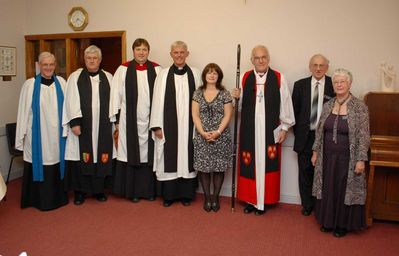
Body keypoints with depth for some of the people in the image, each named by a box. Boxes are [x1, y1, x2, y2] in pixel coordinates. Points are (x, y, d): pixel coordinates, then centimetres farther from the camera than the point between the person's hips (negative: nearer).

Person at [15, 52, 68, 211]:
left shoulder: (61, 82, 4)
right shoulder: (30, 84, -3)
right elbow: (23, 111, -3)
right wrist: (21, 135, -3)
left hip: (56, 133, 2)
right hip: (37, 134, -2)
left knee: (56, 165, 9)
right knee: (39, 165, 5)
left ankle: (58, 197, 25)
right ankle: (40, 200, 20)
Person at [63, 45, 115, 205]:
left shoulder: (108, 77, 9)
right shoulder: (75, 77, 2)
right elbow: (71, 102, -4)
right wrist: (74, 122, -12)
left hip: (102, 126, 2)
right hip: (82, 126, -2)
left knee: (101, 155, 6)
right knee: (81, 157, 2)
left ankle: (99, 189, 19)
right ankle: (80, 191, 15)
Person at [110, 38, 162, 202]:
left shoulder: (157, 69, 4)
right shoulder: (123, 69, 2)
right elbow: (116, 94, 2)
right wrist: (117, 119, -2)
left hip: (151, 120, 1)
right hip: (130, 120, -1)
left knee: (149, 154, 6)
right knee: (131, 153, 5)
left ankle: (148, 190, 19)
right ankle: (132, 191, 16)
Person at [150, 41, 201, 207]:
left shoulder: (195, 74, 4)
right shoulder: (163, 75, 2)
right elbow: (158, 101, 0)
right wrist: (156, 126, -4)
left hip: (189, 124, 1)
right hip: (169, 124, -1)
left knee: (188, 156, 7)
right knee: (169, 157, 4)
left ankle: (186, 193, 20)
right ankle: (169, 194, 17)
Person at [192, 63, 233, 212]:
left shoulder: (224, 94, 1)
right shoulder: (198, 93, 5)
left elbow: (227, 115, -4)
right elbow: (195, 115, 0)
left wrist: (217, 132, -15)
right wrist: (203, 133, -12)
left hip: (221, 137, -1)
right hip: (202, 137, 1)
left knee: (219, 167, 4)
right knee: (203, 167, 3)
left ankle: (215, 197, 19)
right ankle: (207, 198, 17)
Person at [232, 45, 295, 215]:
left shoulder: (278, 78, -2)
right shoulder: (245, 78, 4)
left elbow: (285, 104, 0)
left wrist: (284, 128, 1)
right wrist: (237, 97, -10)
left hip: (270, 130, -2)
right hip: (249, 129, 2)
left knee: (266, 164, 5)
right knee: (248, 164, 6)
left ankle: (263, 201, 18)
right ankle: (250, 199, 21)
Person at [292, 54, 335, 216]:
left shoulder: (334, 85, -2)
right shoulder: (300, 85, 4)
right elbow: (294, 110, 7)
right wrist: (298, 131, 5)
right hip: (305, 136, 2)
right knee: (305, 172, 10)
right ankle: (307, 204, 25)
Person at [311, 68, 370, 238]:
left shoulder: (360, 107, -10)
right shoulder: (327, 106, 4)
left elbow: (364, 136, -12)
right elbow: (319, 131, 10)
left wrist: (361, 160, -15)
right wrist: (316, 152, 8)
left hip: (348, 159, -4)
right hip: (328, 157, 4)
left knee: (346, 190, 8)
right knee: (328, 189, 13)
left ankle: (343, 224, 27)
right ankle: (328, 221, 31)